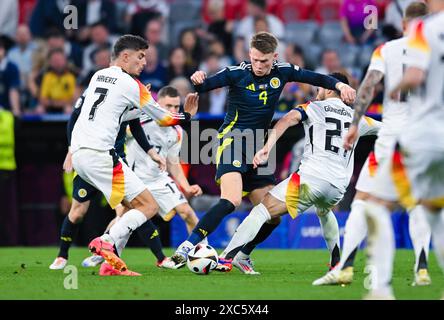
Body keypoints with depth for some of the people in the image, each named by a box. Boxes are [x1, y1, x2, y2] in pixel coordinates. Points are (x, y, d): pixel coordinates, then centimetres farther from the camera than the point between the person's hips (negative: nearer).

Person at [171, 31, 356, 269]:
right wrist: (196, 82, -36)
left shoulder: (282, 72, 3)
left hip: (256, 150, 6)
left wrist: (339, 85, -9)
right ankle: (186, 248, -30)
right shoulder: (237, 73, -9)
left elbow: (314, 78, 8)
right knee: (231, 200, -29)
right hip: (232, 141, -6)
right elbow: (202, 86, -13)